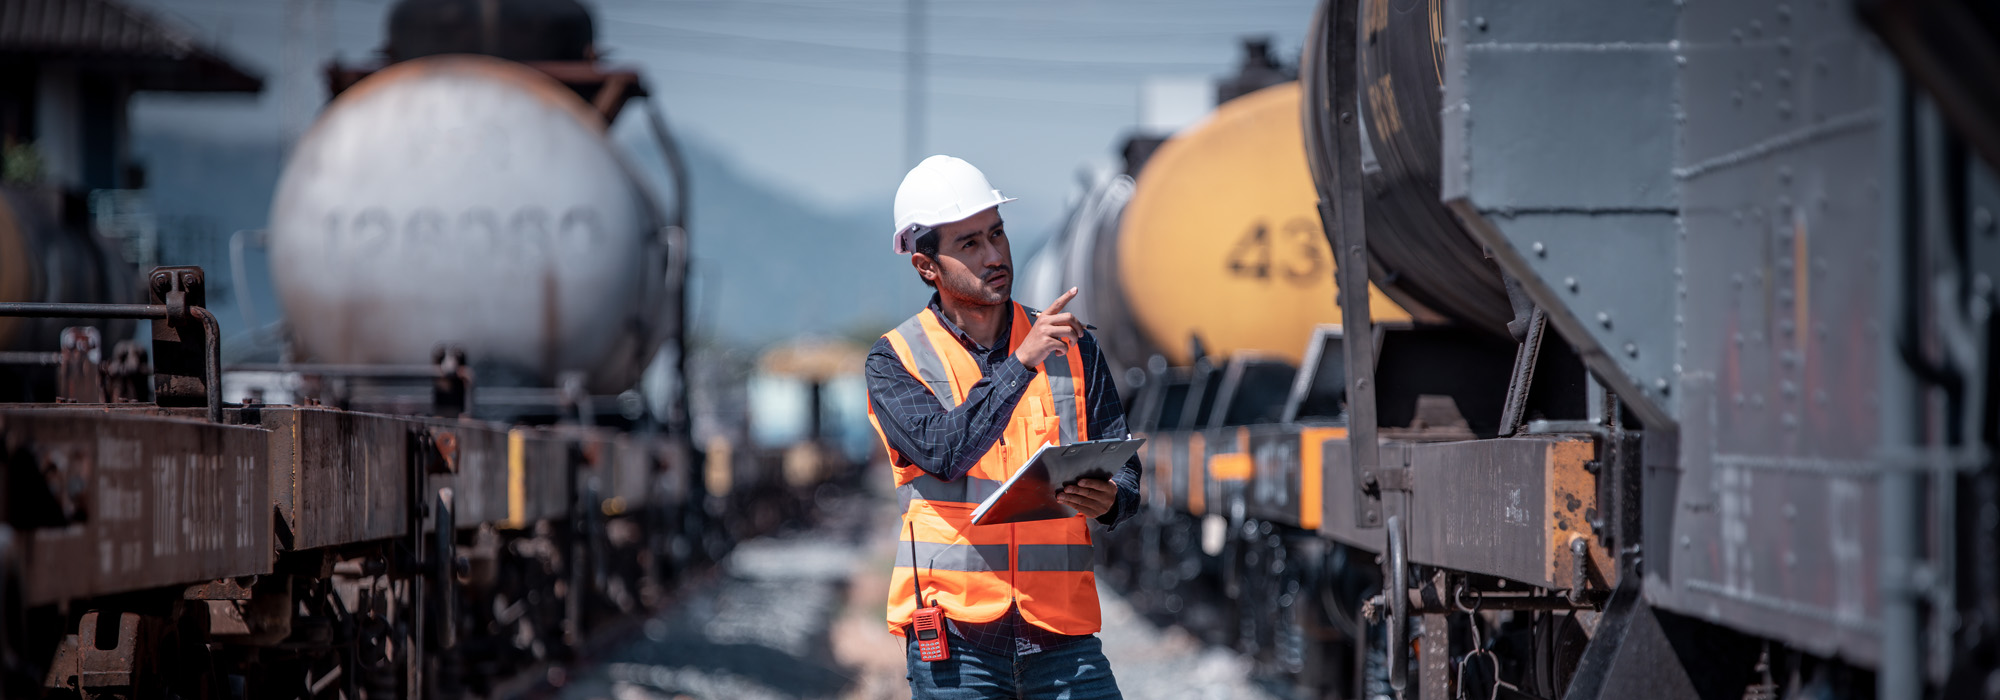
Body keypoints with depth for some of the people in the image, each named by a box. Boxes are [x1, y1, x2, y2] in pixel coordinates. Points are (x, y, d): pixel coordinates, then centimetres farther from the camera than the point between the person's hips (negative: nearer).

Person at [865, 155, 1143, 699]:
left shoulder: (1071, 348, 11)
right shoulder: (895, 361, 2)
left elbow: (1126, 473, 10)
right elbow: (943, 453, -15)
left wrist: (1108, 500, -13)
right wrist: (1021, 363, -20)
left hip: (1064, 635, 2)